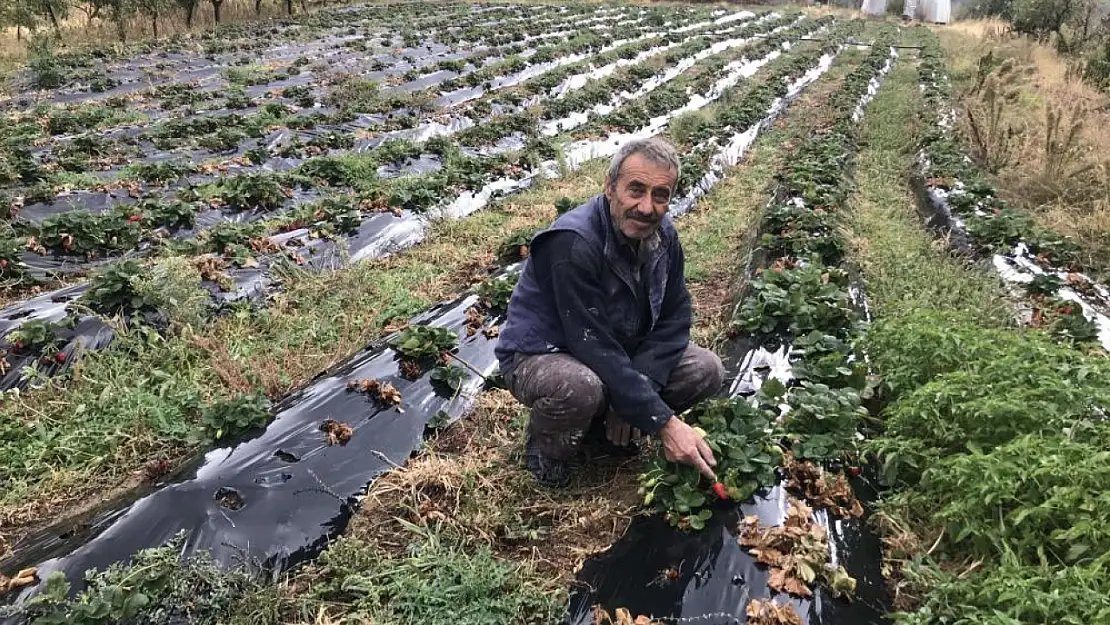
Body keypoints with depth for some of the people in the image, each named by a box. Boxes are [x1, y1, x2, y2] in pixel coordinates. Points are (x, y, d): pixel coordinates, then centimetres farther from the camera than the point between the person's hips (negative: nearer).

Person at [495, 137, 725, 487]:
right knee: (580, 388, -40)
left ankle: (607, 428, 10)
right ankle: (548, 448, -4)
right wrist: (662, 423, -32)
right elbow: (594, 348, -33)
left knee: (707, 371, -7)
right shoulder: (573, 244, -32)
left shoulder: (662, 235, -8)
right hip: (540, 356, -7)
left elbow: (674, 317, -5)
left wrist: (636, 390, -20)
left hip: (621, 352, 7)